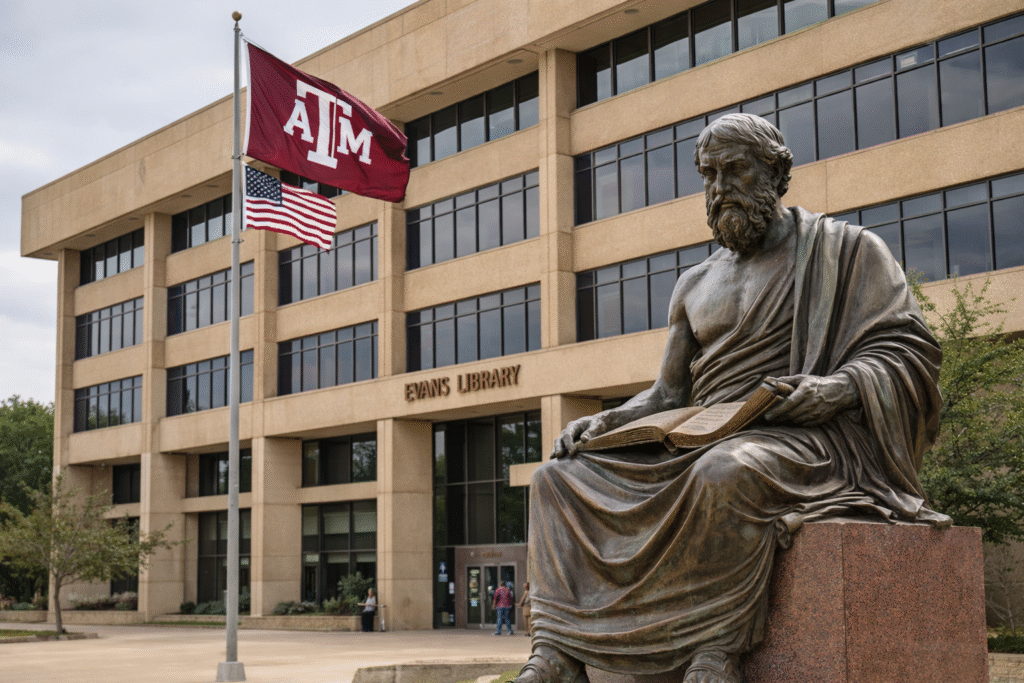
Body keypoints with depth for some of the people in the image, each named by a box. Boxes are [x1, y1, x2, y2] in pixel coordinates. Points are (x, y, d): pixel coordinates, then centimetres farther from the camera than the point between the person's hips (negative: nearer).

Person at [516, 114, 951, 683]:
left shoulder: (845, 250, 8)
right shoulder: (696, 285, 23)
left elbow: (908, 348, -1)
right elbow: (671, 394, 23)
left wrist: (836, 388, -20)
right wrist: (607, 420, 3)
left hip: (802, 438, -6)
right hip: (701, 447, 7)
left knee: (724, 475, -41)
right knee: (560, 478, -8)